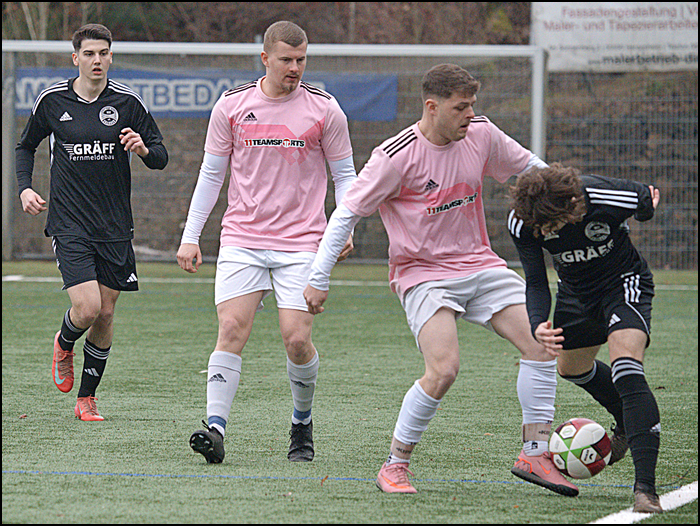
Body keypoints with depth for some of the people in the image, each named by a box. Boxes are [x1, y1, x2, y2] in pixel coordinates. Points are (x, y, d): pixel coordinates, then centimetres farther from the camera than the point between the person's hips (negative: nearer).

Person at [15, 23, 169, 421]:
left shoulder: (128, 102, -1)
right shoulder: (52, 100, 0)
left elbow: (161, 158, 3)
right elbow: (26, 147, 17)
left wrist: (144, 149, -20)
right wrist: (25, 188, 2)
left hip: (115, 225, 2)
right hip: (68, 224, -2)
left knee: (106, 314, 5)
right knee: (87, 309, -16)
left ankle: (87, 397, 21)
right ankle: (64, 345, 20)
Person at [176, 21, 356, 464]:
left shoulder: (325, 109, 2)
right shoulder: (232, 106, 3)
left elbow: (344, 174, 11)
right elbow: (211, 174, 11)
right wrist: (191, 237, 9)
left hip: (302, 244, -1)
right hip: (242, 240, 1)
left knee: (297, 339, -9)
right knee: (232, 329, -14)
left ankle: (303, 425, 15)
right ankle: (215, 428, -17)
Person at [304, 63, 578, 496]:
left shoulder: (482, 135, -1)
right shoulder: (396, 156, -16)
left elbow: (528, 166, 18)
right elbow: (346, 214, -9)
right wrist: (319, 279, -9)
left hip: (479, 264, 6)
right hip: (423, 274, -6)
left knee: (541, 342, -11)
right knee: (443, 368, -24)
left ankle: (535, 454, 0)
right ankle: (396, 464, -5)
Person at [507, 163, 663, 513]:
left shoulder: (614, 199, -36)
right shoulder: (522, 223, -26)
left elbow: (647, 199, -11)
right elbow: (536, 282, -17)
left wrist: (648, 208, 11)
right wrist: (537, 325, -35)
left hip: (624, 282, -5)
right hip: (576, 292, 5)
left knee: (627, 372, -25)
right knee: (571, 368, 23)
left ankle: (645, 488, -29)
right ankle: (627, 424, 54)